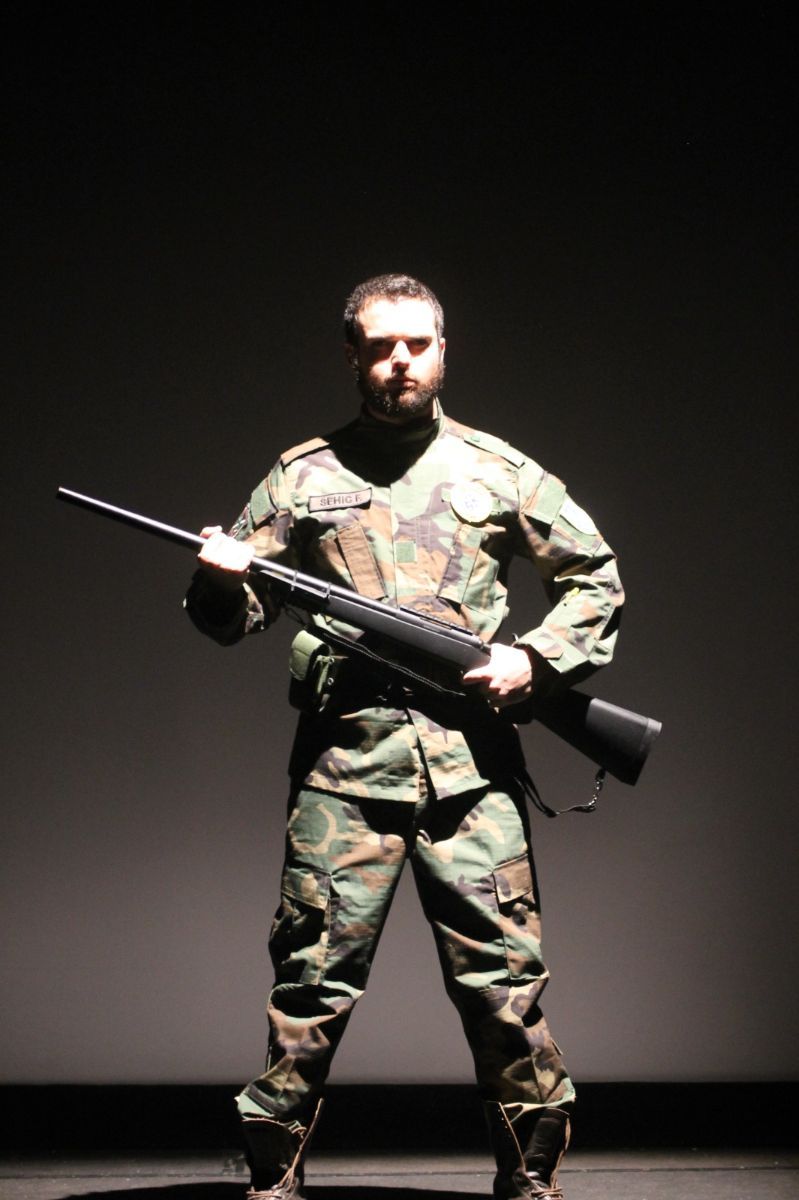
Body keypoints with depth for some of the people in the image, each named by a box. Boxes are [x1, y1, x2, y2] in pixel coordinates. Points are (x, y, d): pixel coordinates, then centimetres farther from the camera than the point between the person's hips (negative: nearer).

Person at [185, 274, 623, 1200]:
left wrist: (534, 660, 1)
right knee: (313, 982, 1)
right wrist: (218, 582, -11)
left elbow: (596, 581, 17)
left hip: (472, 762, 0)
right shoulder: (303, 476, 12)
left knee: (504, 982, 2)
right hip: (343, 762, 0)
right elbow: (235, 617, 12)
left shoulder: (498, 472, 12)